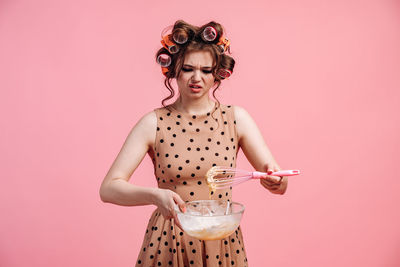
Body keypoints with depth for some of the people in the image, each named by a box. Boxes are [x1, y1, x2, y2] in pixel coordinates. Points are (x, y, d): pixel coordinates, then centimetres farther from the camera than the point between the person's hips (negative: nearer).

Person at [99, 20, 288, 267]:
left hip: (222, 244, 2)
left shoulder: (236, 118, -4)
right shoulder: (154, 123, -9)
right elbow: (108, 189, -14)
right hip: (168, 244, -1)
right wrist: (155, 195, -32)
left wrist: (274, 180, -28)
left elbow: (280, 186, -4)